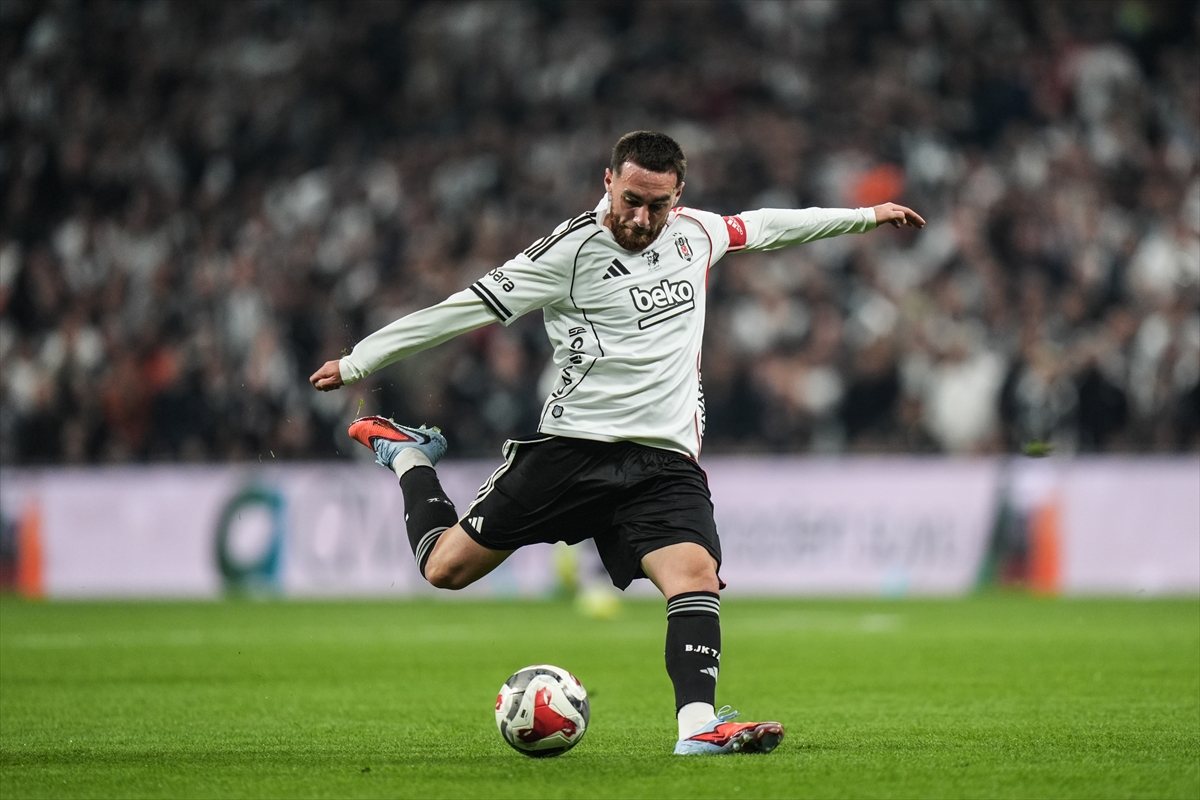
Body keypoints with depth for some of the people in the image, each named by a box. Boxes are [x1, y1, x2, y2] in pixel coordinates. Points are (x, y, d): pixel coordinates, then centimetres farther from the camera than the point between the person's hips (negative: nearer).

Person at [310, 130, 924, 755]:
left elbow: (766, 226, 29)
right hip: (573, 447, -3)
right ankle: (407, 458, 27)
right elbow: (469, 307, -8)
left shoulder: (696, 233, 9)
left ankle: (698, 726, -32)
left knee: (697, 577, -23)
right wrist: (359, 362, -6)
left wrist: (866, 215, 37)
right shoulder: (572, 250, -9)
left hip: (665, 462, 4)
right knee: (446, 568, 0)